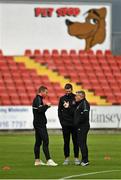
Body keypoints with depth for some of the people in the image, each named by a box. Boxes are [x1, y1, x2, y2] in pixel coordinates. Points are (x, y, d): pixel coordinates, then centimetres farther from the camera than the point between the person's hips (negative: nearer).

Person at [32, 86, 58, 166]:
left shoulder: (38, 99, 18)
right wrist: (47, 106, -13)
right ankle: (49, 160, -19)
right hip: (40, 124, -11)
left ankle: (37, 160, 14)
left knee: (38, 142, 12)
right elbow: (40, 109, -26)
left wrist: (45, 106, 6)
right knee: (45, 141, -14)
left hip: (38, 123, 11)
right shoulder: (38, 99, -13)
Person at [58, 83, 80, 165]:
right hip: (65, 124, 2)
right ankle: (67, 158, 9)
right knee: (66, 142, 4)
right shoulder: (62, 99, 6)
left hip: (74, 124, -1)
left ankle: (76, 158, 7)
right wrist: (62, 121, -1)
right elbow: (59, 110, 8)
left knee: (75, 141, 2)